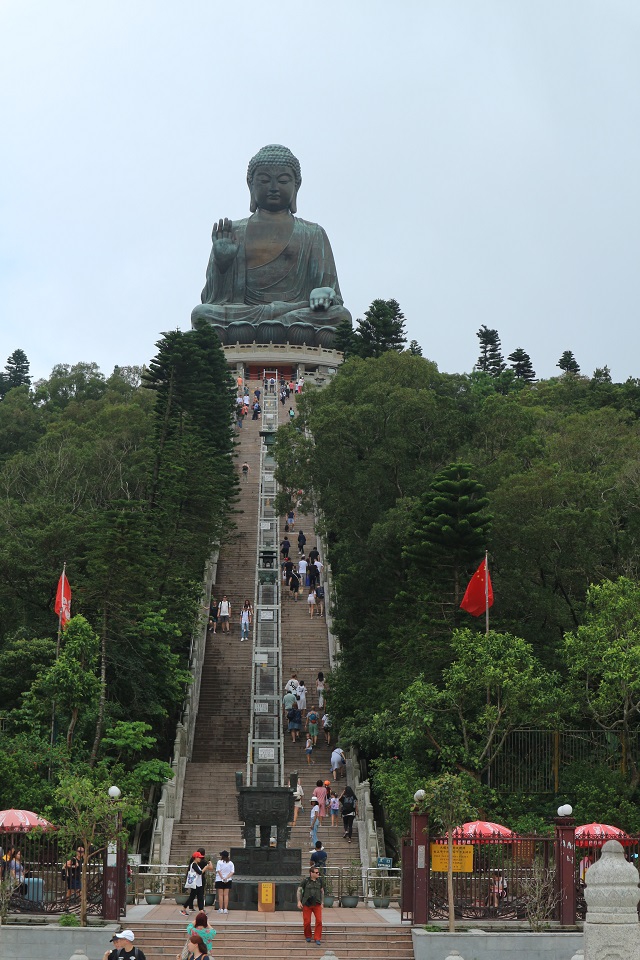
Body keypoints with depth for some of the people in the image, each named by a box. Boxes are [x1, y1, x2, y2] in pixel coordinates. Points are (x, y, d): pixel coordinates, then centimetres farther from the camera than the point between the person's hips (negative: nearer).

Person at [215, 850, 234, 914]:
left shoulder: (219, 862, -8)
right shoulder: (230, 863, 2)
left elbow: (218, 871, -14)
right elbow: (232, 872, -4)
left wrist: (222, 878, -12)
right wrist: (227, 878, -10)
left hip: (219, 880, -3)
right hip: (228, 880, 3)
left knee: (220, 895, 2)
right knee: (226, 895, 6)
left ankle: (221, 909, 2)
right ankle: (225, 909, 3)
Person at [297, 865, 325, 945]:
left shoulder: (320, 880, 3)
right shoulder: (306, 880, -5)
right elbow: (299, 890, 2)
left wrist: (322, 902, 14)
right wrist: (299, 901, -5)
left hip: (317, 904, 2)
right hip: (307, 904, -2)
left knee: (319, 921, -10)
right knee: (307, 922, 1)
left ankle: (317, 938, 1)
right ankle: (308, 937, 25)